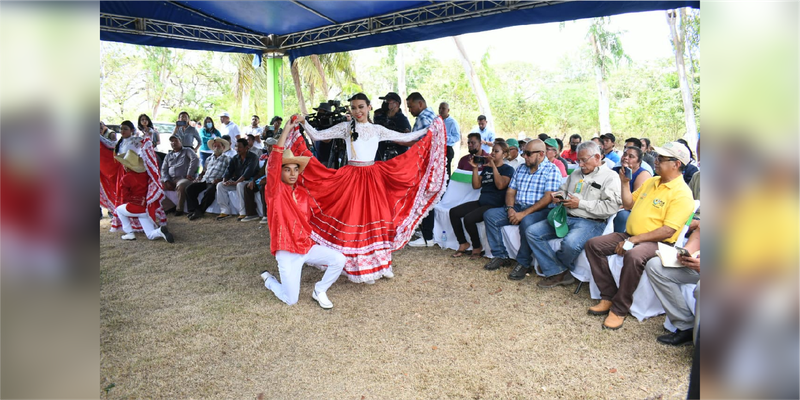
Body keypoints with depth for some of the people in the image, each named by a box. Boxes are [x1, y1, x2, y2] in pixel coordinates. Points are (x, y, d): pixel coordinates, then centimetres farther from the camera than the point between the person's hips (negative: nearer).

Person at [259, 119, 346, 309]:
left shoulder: (303, 193, 6)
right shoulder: (275, 190, -9)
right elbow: (275, 160, -22)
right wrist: (286, 130, -24)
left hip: (308, 246, 5)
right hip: (287, 252, -5)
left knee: (339, 260, -16)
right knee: (291, 300, -5)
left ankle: (319, 291, 7)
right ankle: (268, 279, 26)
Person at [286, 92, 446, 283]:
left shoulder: (377, 130, 9)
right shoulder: (345, 127, 3)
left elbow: (405, 137, 12)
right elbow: (317, 135, 2)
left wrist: (431, 129, 12)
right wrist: (303, 123, -13)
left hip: (374, 177, 2)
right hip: (351, 177, -2)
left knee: (378, 218, 4)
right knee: (355, 220, -2)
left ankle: (381, 263, 21)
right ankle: (361, 268, 12)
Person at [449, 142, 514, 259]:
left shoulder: (508, 169, 1)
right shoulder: (487, 168, 20)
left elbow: (500, 185, -18)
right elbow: (476, 185, 11)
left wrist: (494, 166, -16)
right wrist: (475, 168, 3)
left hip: (495, 205, -7)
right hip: (481, 202, 8)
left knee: (468, 218, -28)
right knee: (454, 212, -8)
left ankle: (477, 247, -4)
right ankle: (463, 243, 2)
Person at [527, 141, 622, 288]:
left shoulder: (610, 176, -1)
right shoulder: (576, 173, 21)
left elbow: (612, 206, -13)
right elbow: (564, 189, 35)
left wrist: (580, 203, -12)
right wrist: (558, 195, 8)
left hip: (591, 222, -7)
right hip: (566, 218, 7)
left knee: (571, 243, -38)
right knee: (531, 232, -11)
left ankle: (551, 265, -3)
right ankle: (558, 272, -11)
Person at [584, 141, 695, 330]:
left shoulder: (682, 193, -12)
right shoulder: (651, 181, 14)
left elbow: (668, 231, -20)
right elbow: (629, 204, 21)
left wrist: (634, 240, -22)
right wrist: (624, 182, 8)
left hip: (657, 242, -8)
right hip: (630, 236, 8)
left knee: (633, 256, -39)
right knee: (593, 244, -7)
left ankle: (620, 309, -22)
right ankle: (609, 296, -6)